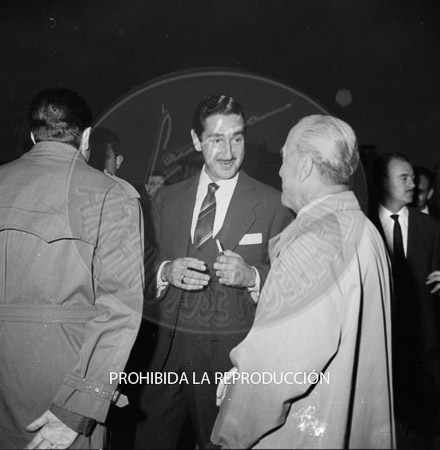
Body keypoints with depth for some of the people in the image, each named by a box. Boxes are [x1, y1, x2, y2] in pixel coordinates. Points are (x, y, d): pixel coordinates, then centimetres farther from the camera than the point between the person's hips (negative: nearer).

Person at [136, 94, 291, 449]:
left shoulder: (272, 204, -4)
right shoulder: (167, 199, 7)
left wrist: (251, 276, -21)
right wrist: (166, 272, -12)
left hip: (232, 353, -2)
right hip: (166, 349, 3)